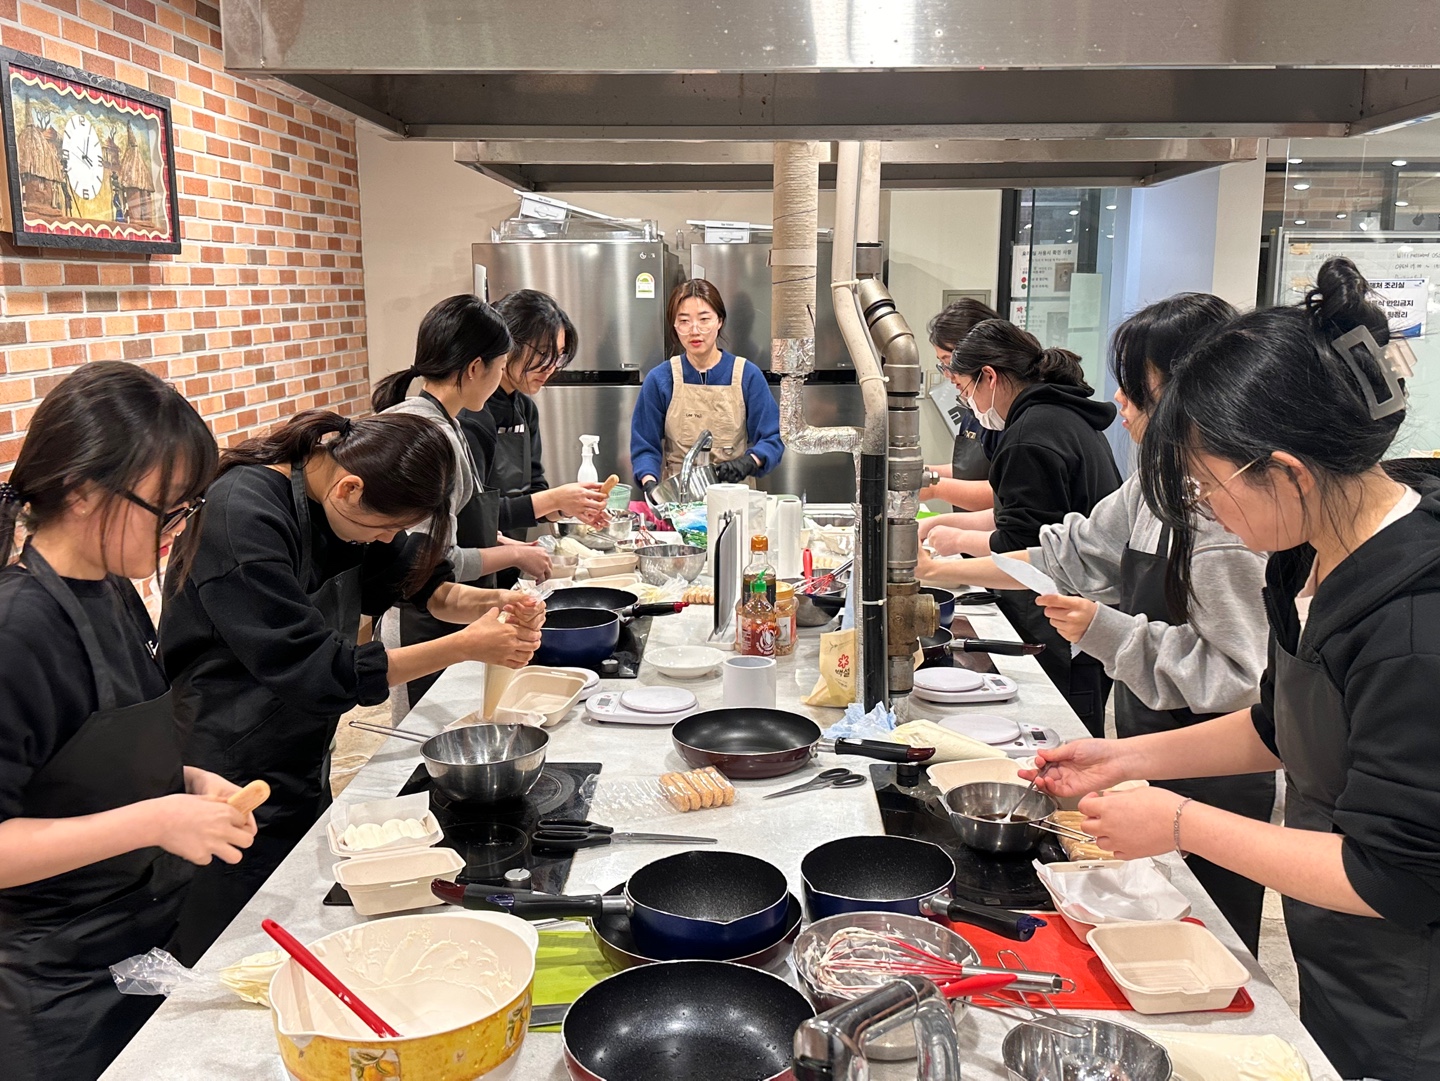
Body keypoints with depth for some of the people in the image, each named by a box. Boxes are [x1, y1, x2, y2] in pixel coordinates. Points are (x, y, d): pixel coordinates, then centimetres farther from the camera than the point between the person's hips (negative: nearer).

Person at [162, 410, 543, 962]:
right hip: (228, 780, -8)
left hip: (303, 767, 8)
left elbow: (422, 581, 10)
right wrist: (465, 646, -24)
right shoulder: (243, 515, -25)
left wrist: (495, 604, -12)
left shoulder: (342, 505, -1)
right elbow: (310, 668, -27)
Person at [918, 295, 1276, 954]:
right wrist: (950, 572, 14)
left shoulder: (1227, 522, -24)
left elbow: (1241, 677, -25)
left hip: (1213, 786, -9)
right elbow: (1072, 553, 16)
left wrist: (1110, 633, -24)